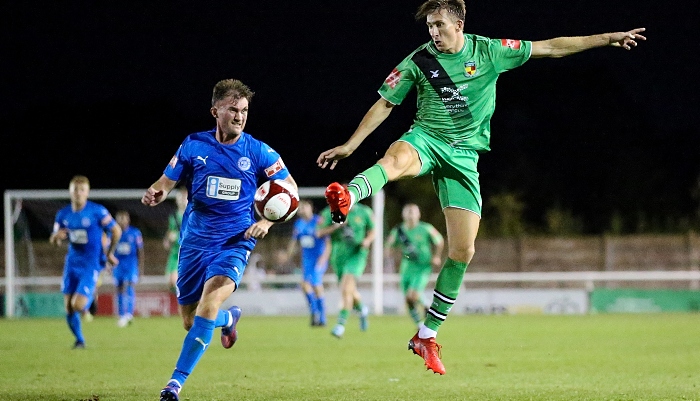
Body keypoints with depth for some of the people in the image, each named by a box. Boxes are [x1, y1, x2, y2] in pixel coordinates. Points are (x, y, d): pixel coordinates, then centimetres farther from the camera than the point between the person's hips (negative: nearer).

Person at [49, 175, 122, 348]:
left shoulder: (97, 211, -10)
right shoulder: (63, 214, 3)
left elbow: (116, 231, -1)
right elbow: (53, 240, 12)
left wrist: (109, 253, 7)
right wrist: (57, 237, -13)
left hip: (90, 264, -4)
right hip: (72, 264, 4)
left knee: (78, 306, -17)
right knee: (68, 309, 1)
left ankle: (91, 296, 18)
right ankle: (79, 340, 22)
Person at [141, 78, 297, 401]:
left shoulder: (258, 152, -5)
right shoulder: (194, 145, -1)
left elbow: (289, 189, 4)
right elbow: (167, 181, 7)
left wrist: (267, 221, -11)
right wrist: (155, 193, -17)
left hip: (235, 241, -3)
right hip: (195, 240, 3)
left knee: (209, 302, -27)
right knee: (190, 323, 9)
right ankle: (230, 318, 46)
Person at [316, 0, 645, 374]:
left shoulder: (489, 51, -2)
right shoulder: (418, 60, -3)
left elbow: (550, 47, 2)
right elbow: (385, 104, 5)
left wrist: (608, 38, 1)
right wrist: (349, 146, 3)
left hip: (464, 154, 2)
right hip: (426, 139, -2)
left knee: (462, 251, -3)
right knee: (396, 158, -41)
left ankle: (426, 336, 9)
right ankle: (345, 198, -70)